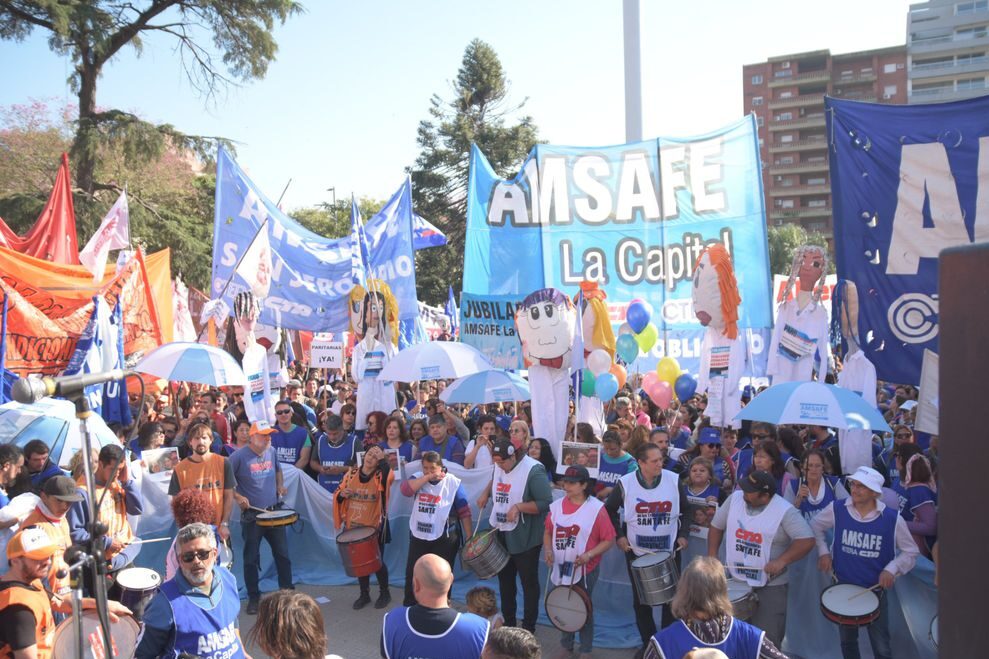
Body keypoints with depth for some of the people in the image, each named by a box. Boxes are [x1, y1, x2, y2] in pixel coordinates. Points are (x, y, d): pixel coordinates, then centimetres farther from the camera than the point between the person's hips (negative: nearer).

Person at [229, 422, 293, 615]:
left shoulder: (271, 452, 3)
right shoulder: (239, 456, -13)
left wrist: (280, 485, 7)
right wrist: (237, 496, -18)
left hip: (274, 512, 4)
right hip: (252, 514, -4)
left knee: (283, 554, 9)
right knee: (251, 559, 6)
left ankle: (287, 591, 23)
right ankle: (253, 598, 21)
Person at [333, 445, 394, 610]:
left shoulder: (380, 476, -9)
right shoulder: (351, 473, 1)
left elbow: (390, 475, -34)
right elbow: (338, 494, 9)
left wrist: (382, 459, -24)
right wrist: (342, 494, -13)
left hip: (374, 527, -4)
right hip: (354, 526, 4)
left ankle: (384, 593, 27)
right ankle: (364, 594, 32)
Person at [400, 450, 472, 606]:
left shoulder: (453, 483, -9)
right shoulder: (418, 478, 1)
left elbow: (464, 512, -7)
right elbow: (405, 489, -20)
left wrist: (469, 537, -8)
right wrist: (427, 477, -22)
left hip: (444, 539, -3)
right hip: (418, 536, 3)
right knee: (412, 574, 12)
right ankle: (409, 607, 30)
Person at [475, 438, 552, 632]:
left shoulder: (533, 470, -21)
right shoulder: (499, 467, 2)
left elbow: (546, 503, -22)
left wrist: (518, 507, -29)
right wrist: (486, 492, 7)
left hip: (525, 538, -7)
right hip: (501, 534, 7)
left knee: (529, 583, 8)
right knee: (505, 579, 19)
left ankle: (528, 627, 22)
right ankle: (508, 622, 35)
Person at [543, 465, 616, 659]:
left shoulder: (596, 508, -15)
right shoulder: (556, 506, -1)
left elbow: (609, 540, -12)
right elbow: (548, 531, 11)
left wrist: (588, 555, -23)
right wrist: (548, 550, -7)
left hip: (585, 569, -4)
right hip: (561, 568, 4)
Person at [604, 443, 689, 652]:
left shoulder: (673, 480, -9)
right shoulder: (625, 483, -13)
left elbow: (686, 510, 6)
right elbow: (609, 510, 3)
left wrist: (683, 535, -3)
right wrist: (619, 535, -4)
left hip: (669, 550, 1)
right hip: (637, 552, -1)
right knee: (641, 600, 10)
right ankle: (648, 644, 26)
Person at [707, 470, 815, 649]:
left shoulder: (785, 511, -17)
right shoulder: (735, 499, -4)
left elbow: (807, 541, -20)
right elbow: (716, 526, 7)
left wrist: (781, 561, -29)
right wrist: (712, 556, -2)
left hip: (770, 586, -4)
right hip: (735, 581, 4)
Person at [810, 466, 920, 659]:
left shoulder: (892, 519, -16)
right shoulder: (837, 509, -12)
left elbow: (910, 551, -2)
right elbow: (815, 526, 7)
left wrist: (892, 569, -17)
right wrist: (823, 552, -2)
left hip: (876, 590, -2)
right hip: (843, 587, 2)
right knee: (847, 641, 20)